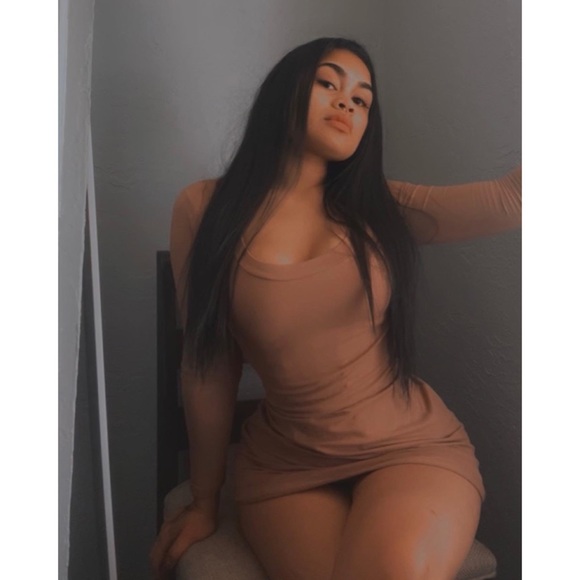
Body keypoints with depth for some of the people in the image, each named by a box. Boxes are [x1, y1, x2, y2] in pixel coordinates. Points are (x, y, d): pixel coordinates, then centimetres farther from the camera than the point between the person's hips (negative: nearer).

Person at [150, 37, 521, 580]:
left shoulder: (378, 207, 3)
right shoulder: (205, 209, -3)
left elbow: (512, 195, -9)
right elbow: (208, 367, 1)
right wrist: (204, 501, 9)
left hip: (413, 446, 1)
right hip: (285, 466, 0)